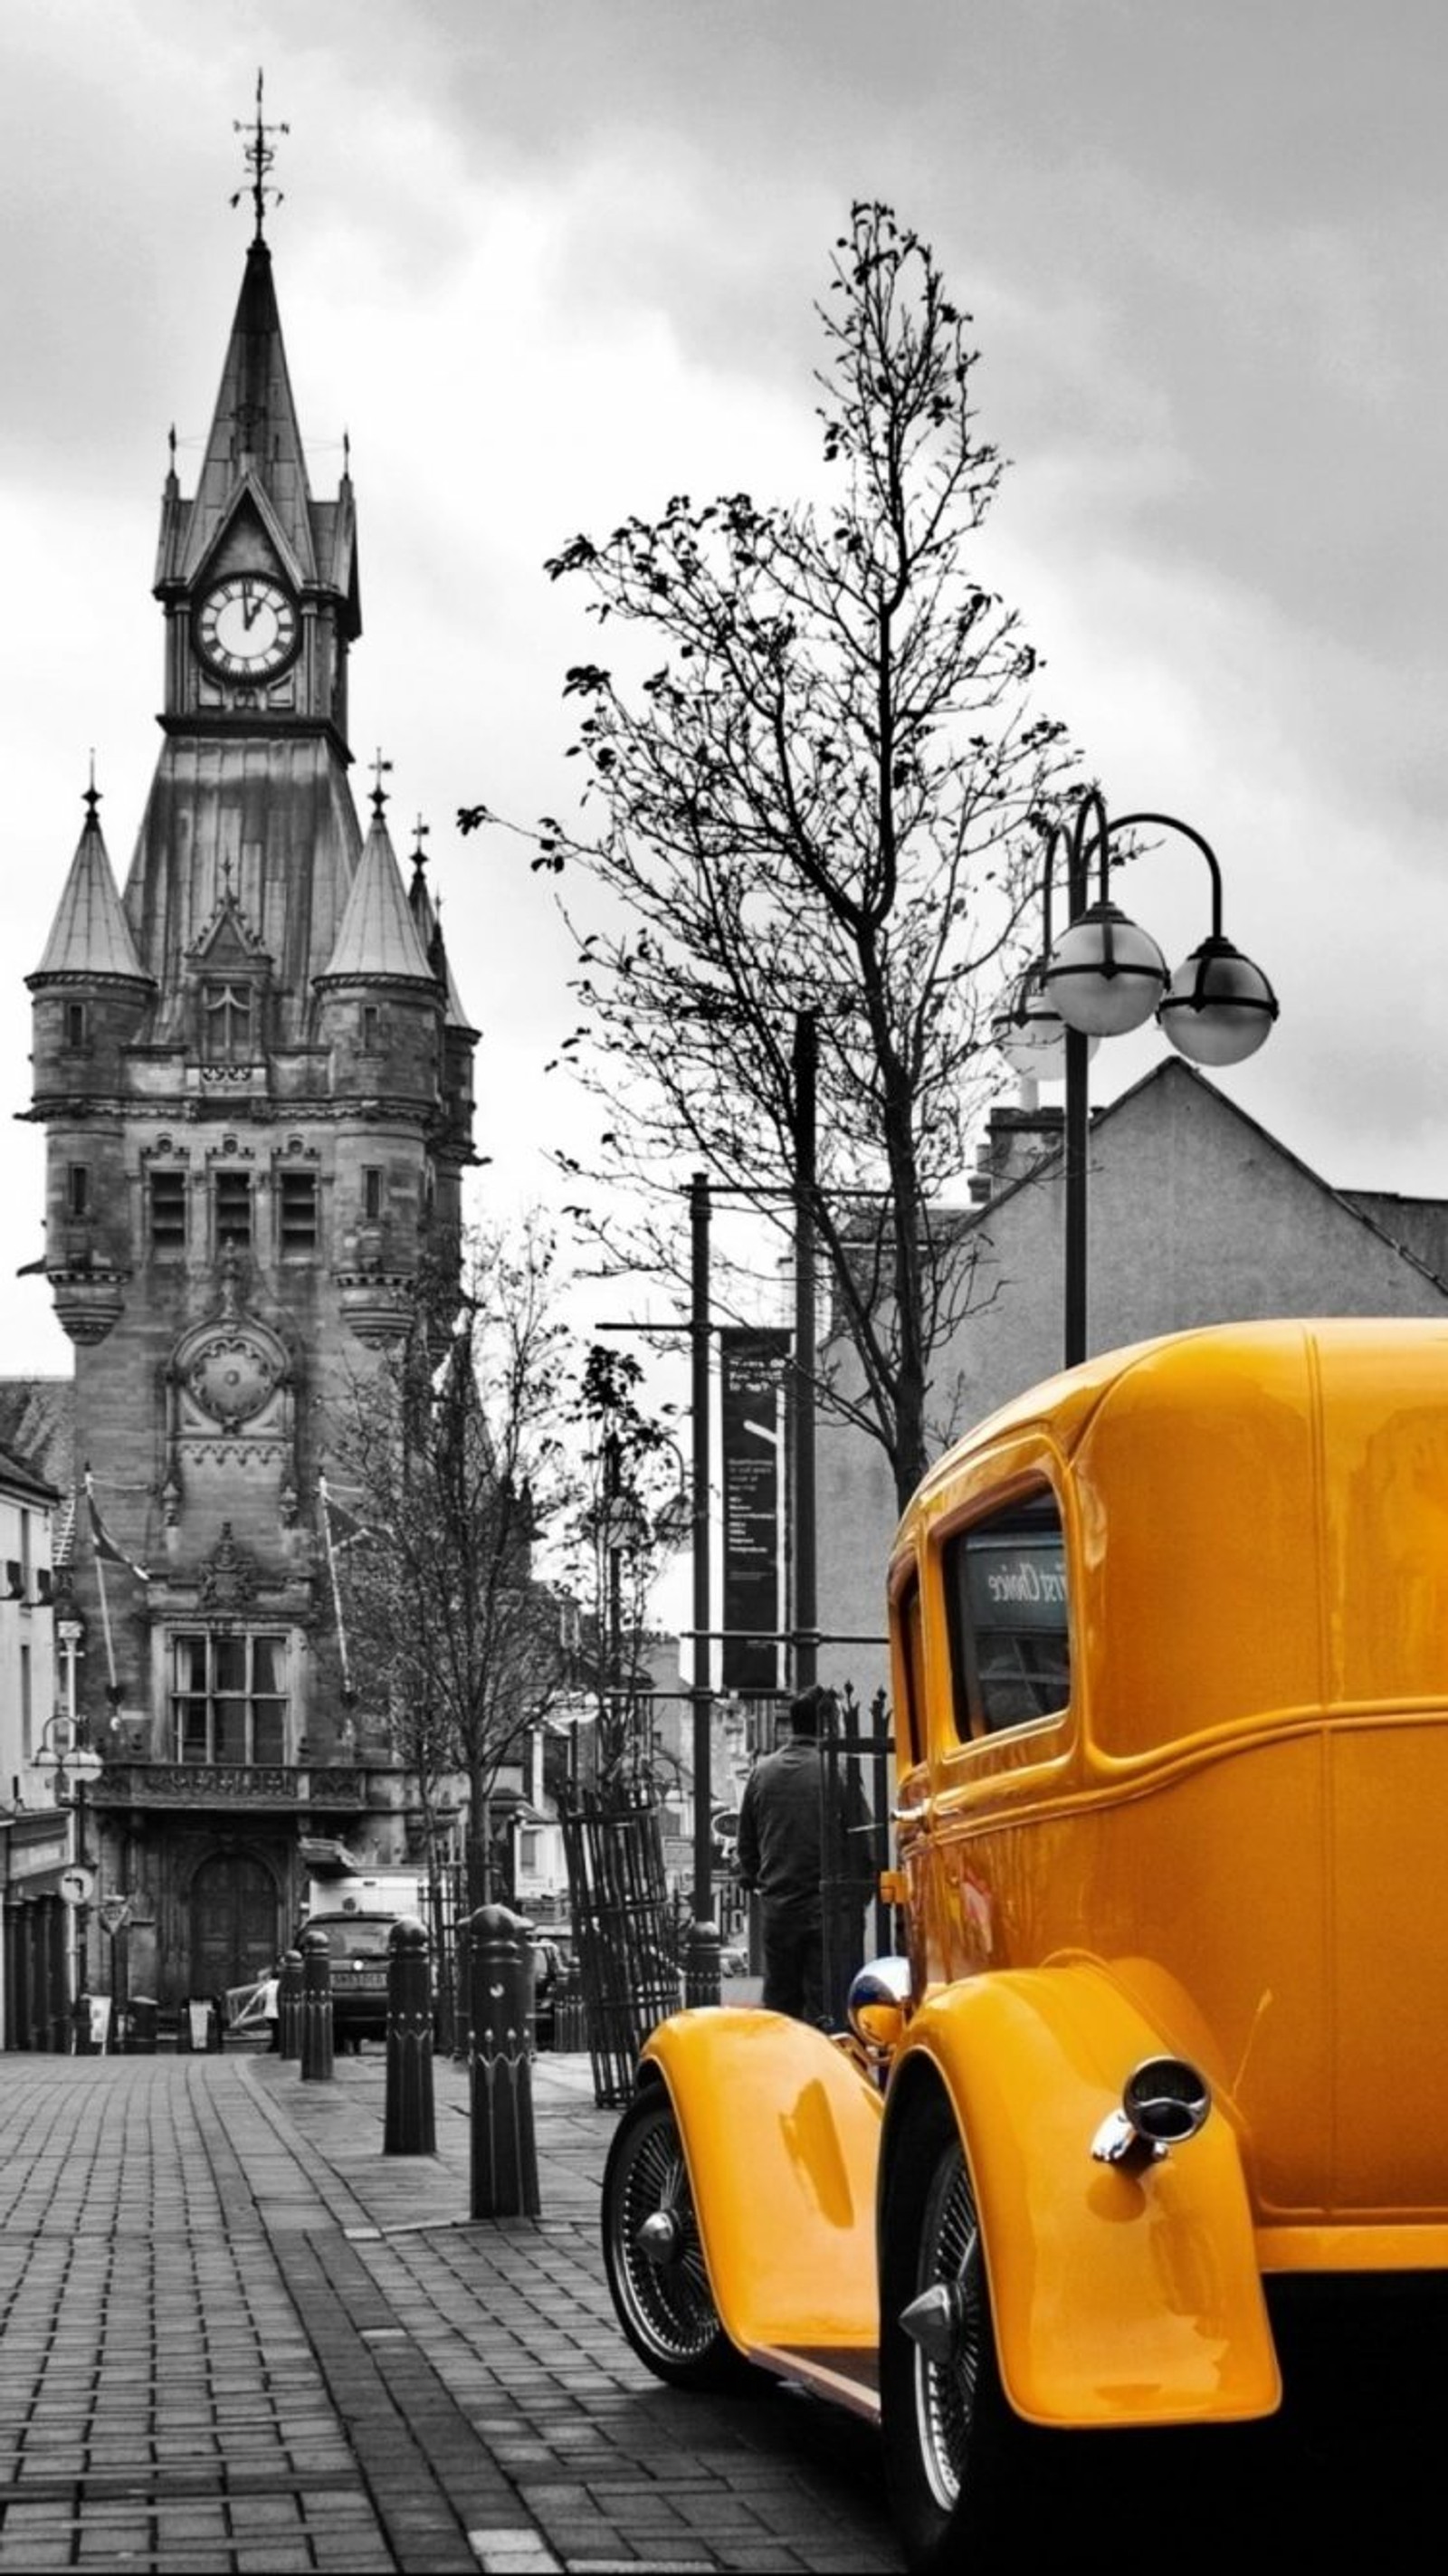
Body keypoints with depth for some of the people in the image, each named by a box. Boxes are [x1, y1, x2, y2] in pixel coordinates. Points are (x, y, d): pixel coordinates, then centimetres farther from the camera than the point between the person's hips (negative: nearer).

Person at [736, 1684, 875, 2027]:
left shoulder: (762, 1772, 3)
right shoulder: (837, 1772, -11)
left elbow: (746, 1840, 12)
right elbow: (862, 1840, -8)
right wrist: (861, 1892, 7)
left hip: (776, 1907, 4)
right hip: (829, 1906, -4)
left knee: (779, 2001, 14)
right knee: (826, 2004, -3)